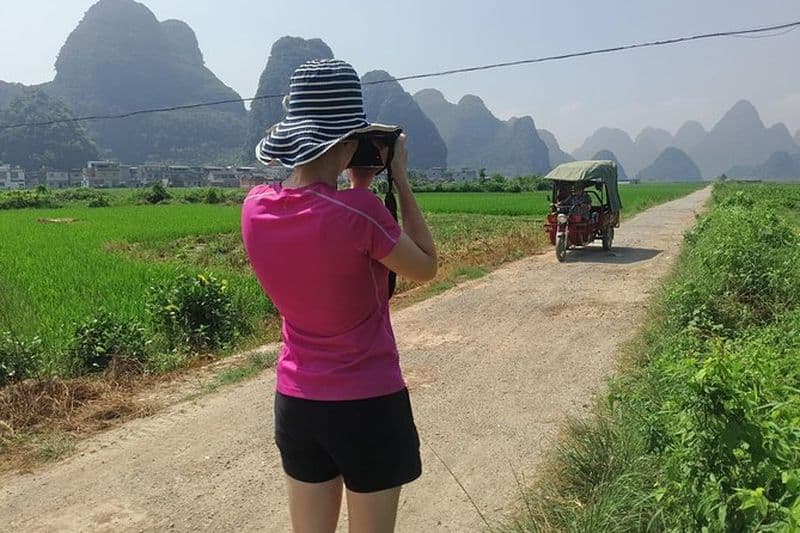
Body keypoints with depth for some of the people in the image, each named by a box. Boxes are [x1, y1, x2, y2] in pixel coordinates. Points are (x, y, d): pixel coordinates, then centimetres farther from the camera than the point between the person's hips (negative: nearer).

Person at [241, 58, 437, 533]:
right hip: (370, 404, -5)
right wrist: (401, 180, -3)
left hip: (295, 403, 6)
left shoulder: (256, 209, -6)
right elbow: (426, 268, -6)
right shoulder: (357, 211, -23)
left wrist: (357, 188, 5)